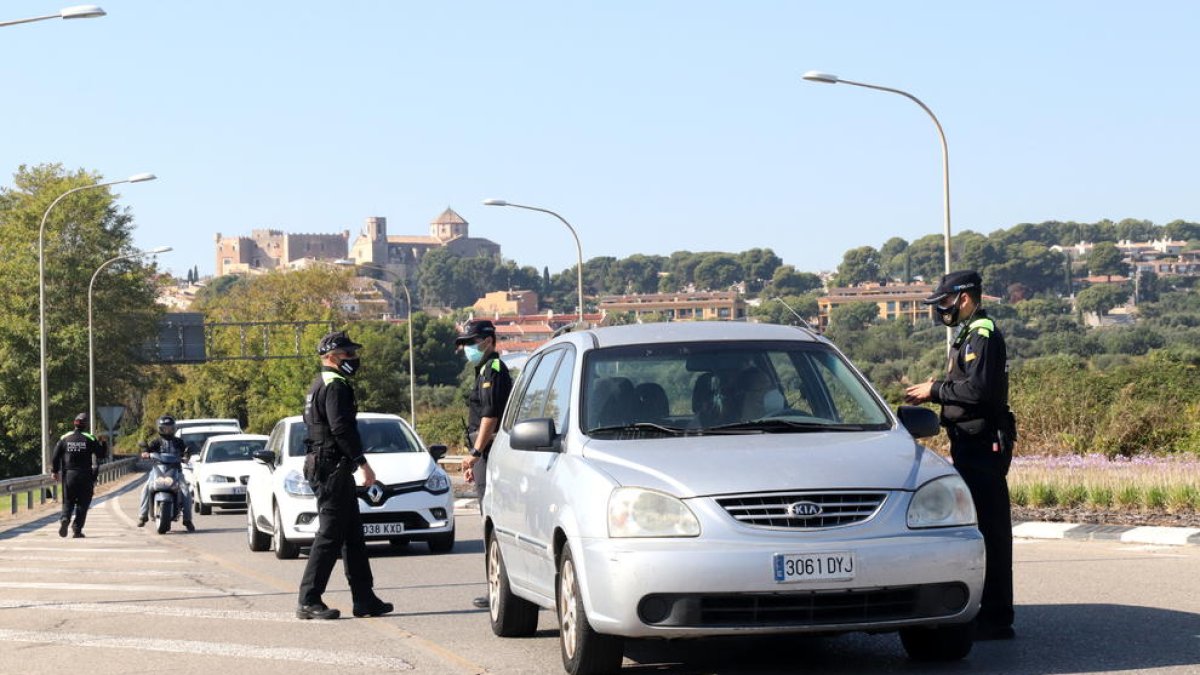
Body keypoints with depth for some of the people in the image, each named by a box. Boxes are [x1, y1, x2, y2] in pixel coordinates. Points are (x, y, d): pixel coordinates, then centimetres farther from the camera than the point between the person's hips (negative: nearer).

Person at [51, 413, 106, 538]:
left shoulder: (65, 438, 5)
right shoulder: (90, 439, -2)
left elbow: (56, 455, 1)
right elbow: (101, 455, 0)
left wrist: (55, 471, 9)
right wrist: (103, 444, 18)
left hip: (68, 474, 2)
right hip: (85, 476, -2)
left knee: (68, 501, 11)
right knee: (83, 503, 6)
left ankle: (65, 519, -17)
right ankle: (77, 529, 0)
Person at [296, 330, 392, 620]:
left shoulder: (319, 385, 20)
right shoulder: (335, 386, -13)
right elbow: (341, 428, -23)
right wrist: (362, 462, -22)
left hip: (320, 464, 11)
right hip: (333, 467, -11)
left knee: (353, 534, 12)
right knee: (330, 534, -9)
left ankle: (365, 599, 13)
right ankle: (309, 601, -8)